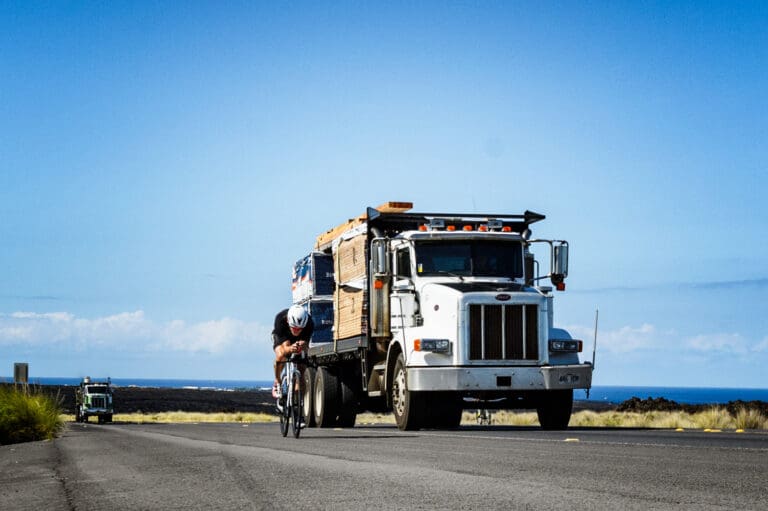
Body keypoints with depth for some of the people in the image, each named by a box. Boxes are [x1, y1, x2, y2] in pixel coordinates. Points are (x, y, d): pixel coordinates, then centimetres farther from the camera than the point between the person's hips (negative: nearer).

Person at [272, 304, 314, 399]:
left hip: (300, 339, 2)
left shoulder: (309, 323, -37)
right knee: (281, 356, -30)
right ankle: (277, 383, -7)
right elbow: (285, 347, -43)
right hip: (281, 335, -2)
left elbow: (305, 343, -37)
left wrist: (301, 346, -62)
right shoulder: (280, 319, -41)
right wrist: (290, 349, -67)